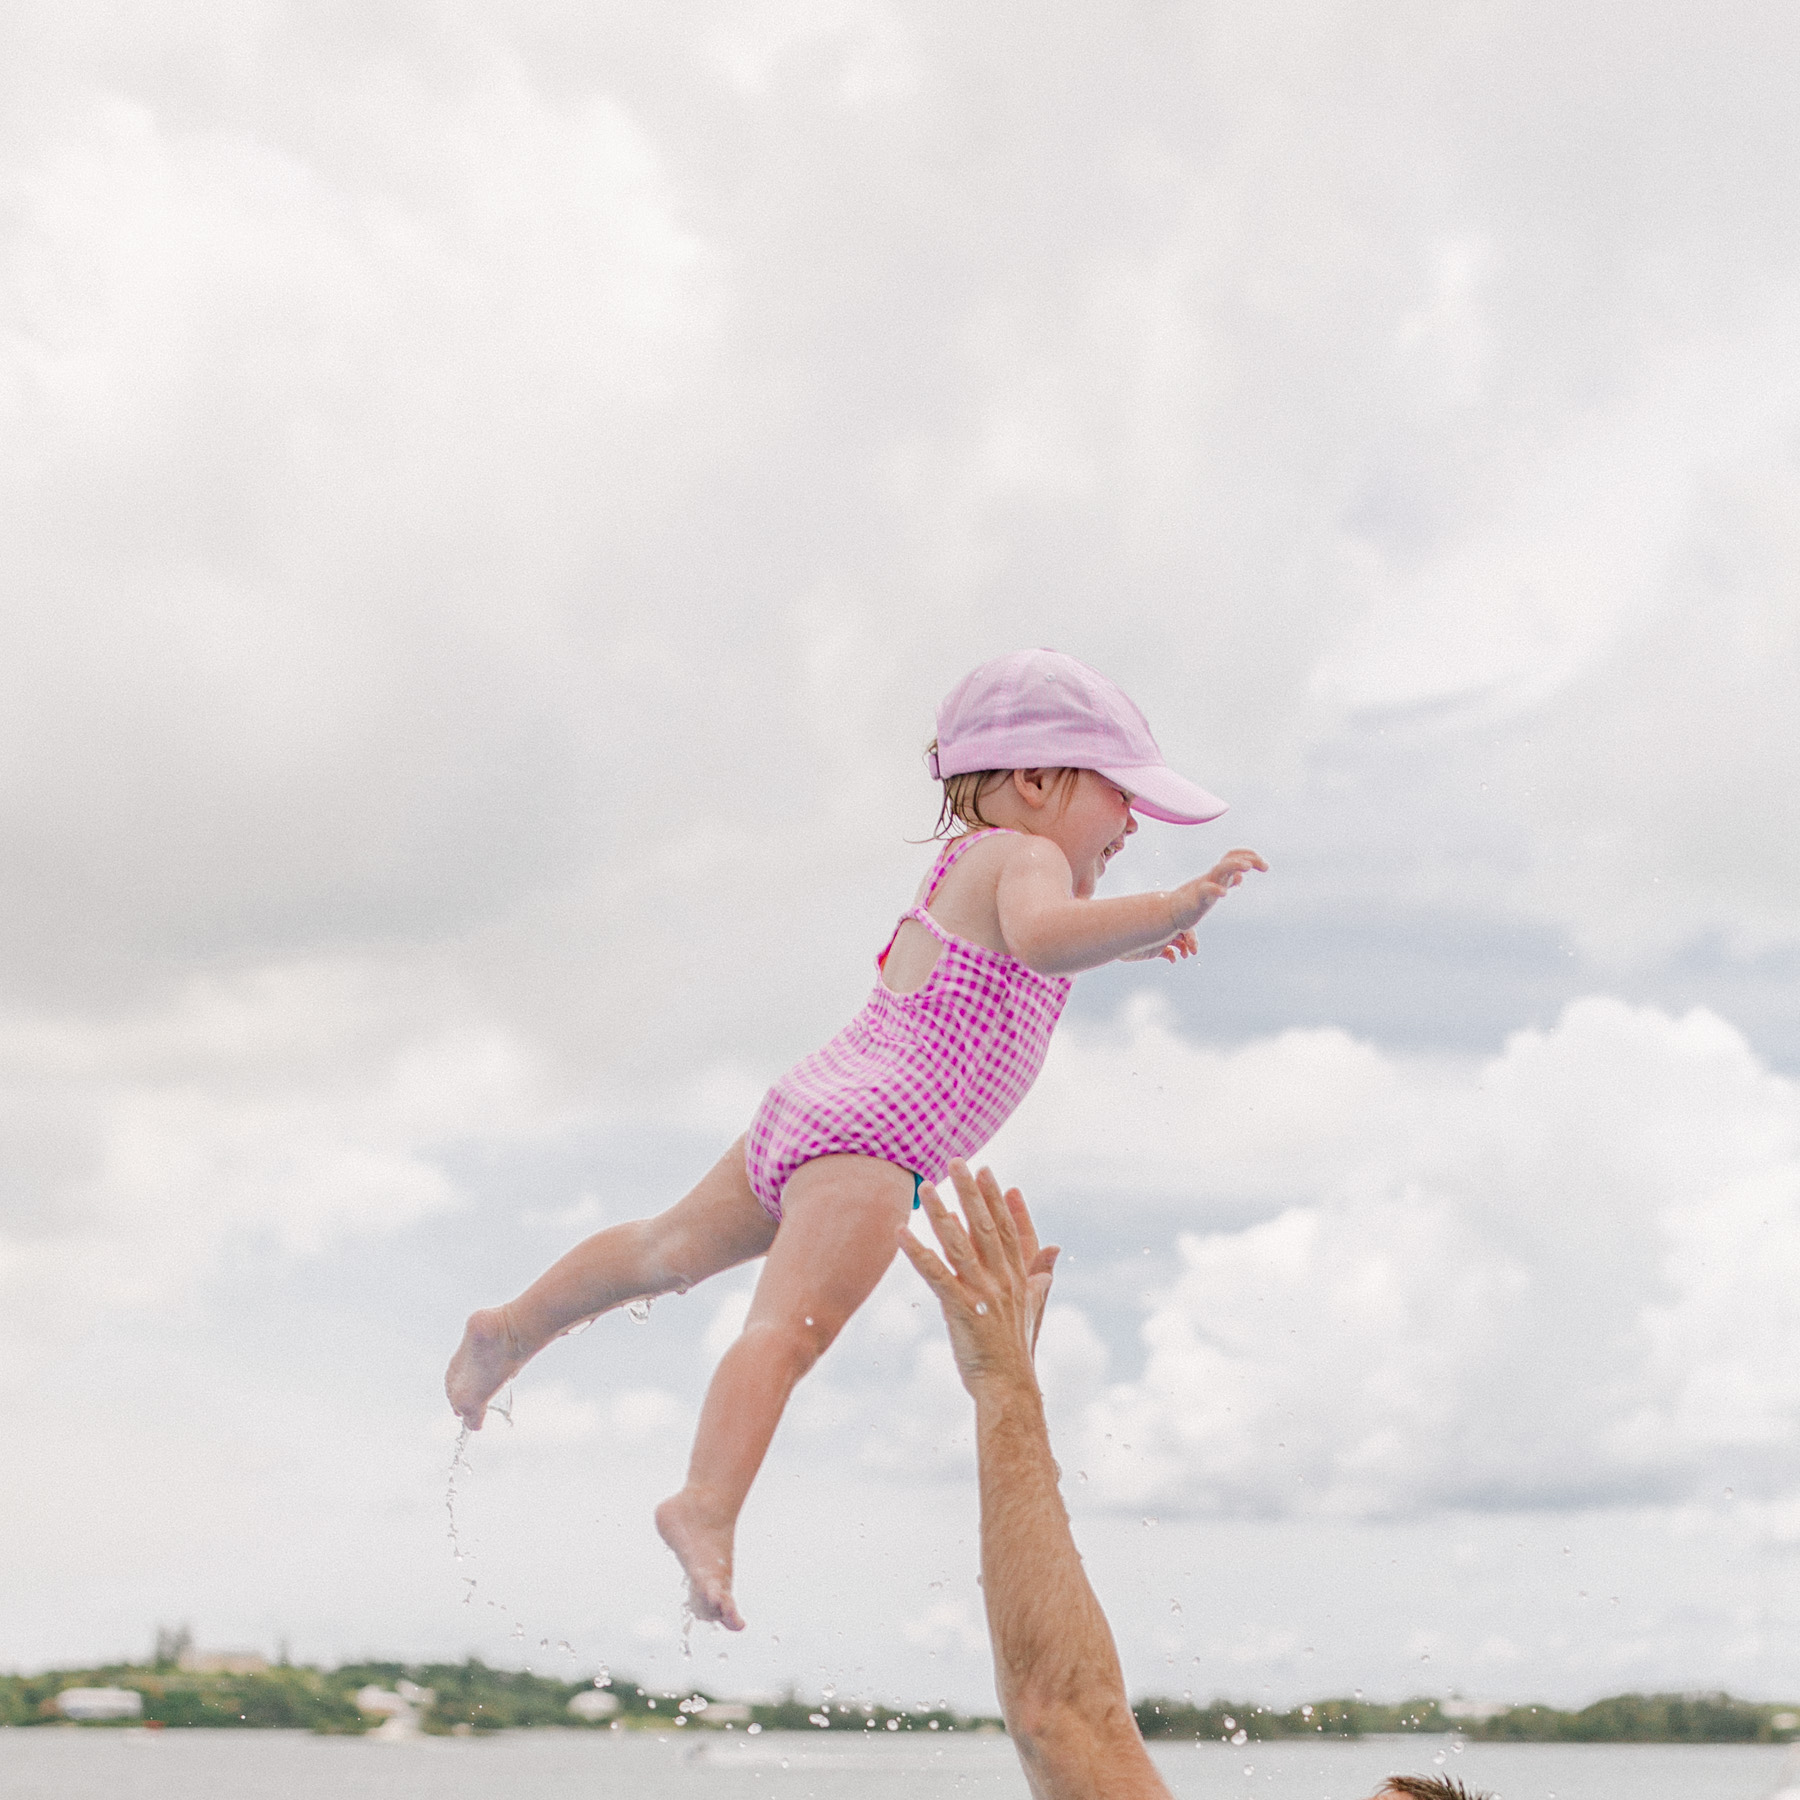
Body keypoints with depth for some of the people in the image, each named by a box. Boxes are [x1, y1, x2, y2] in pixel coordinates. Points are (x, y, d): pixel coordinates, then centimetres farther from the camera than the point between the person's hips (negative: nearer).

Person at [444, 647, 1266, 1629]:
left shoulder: (964, 865, 23)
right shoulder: (1023, 857, -7)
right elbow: (1041, 937, -30)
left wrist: (1119, 932, 44)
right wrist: (1170, 907, -34)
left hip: (805, 1111, 10)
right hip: (870, 1142, -10)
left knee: (675, 1246, 29)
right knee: (792, 1323, -27)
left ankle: (514, 1325, 46)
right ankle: (706, 1508, -44)